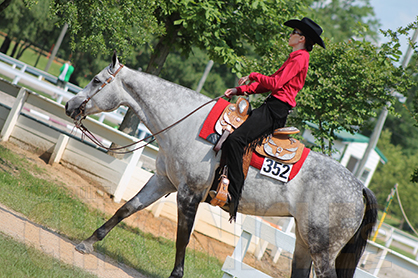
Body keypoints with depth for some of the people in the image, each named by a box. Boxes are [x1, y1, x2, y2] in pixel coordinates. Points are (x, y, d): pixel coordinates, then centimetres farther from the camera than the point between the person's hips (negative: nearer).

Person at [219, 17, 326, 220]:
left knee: (234, 140, -25)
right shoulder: (296, 58, 22)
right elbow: (267, 85, 20)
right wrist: (239, 90, 11)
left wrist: (252, 76, -2)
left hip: (275, 110, -11)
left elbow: (275, 83, -18)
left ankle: (233, 195, -28)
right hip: (273, 108, 11)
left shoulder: (299, 59, -9)